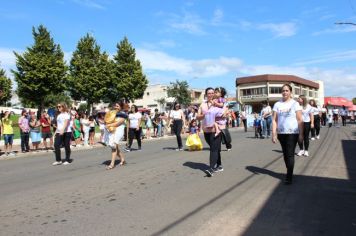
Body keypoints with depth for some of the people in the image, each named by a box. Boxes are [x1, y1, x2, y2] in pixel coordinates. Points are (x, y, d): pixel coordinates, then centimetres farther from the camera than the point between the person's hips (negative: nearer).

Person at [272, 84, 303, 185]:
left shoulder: (295, 104, -2)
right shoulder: (277, 104, 5)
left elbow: (300, 120, -4)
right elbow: (274, 120, 2)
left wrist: (301, 134, -9)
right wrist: (274, 134, -5)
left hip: (292, 133, -3)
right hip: (281, 133, 3)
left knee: (290, 154, -5)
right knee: (285, 154, 12)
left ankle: (289, 176, 1)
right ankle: (290, 172, 27)